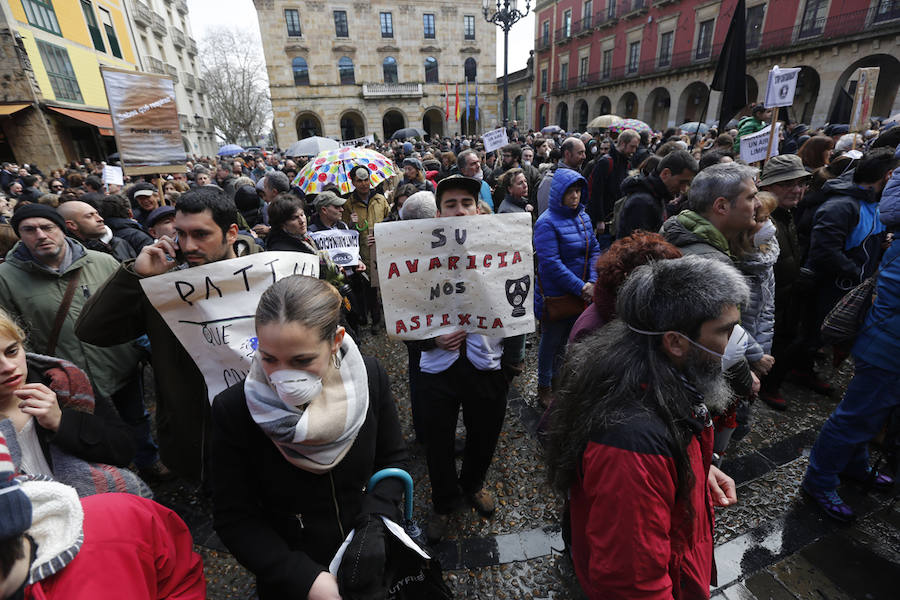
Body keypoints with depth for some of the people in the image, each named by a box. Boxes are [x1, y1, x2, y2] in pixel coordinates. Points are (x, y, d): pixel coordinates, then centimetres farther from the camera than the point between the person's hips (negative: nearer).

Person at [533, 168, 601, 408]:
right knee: (551, 341, 8)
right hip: (555, 294, -6)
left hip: (580, 294, 7)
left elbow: (594, 250, 8)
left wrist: (592, 282, -8)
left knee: (570, 339, 19)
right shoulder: (547, 222, -17)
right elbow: (550, 262, -23)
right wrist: (580, 287, -21)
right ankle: (544, 387, 27)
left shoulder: (583, 217, 6)